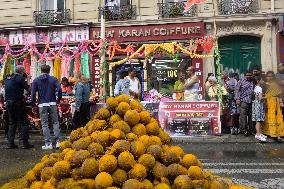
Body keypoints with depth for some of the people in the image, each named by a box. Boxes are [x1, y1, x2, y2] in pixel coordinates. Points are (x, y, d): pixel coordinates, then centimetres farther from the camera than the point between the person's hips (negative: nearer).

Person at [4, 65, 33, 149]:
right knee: (23, 123, -1)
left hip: (8, 103, 7)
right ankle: (25, 143, -1)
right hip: (18, 103, -7)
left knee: (12, 123, 14)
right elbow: (28, 89, -11)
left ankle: (10, 143, 14)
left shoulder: (7, 78, 13)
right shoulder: (20, 78, -10)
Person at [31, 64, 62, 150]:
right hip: (52, 104, 1)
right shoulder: (53, 79, 4)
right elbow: (59, 89, -10)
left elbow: (33, 93, -1)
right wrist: (58, 99, 3)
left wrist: (33, 105, 5)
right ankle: (58, 141, 4)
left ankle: (48, 143, 4)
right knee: (55, 122, 9)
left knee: (44, 124, 4)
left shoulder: (36, 80, 4)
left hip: (42, 104, 0)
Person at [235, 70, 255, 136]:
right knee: (243, 115, -7)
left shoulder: (253, 82, 15)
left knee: (251, 115, 6)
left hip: (251, 101, 4)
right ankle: (243, 129, -1)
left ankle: (251, 129, 16)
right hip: (243, 101, -4)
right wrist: (237, 98, -9)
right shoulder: (241, 81, 5)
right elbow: (237, 90, 1)